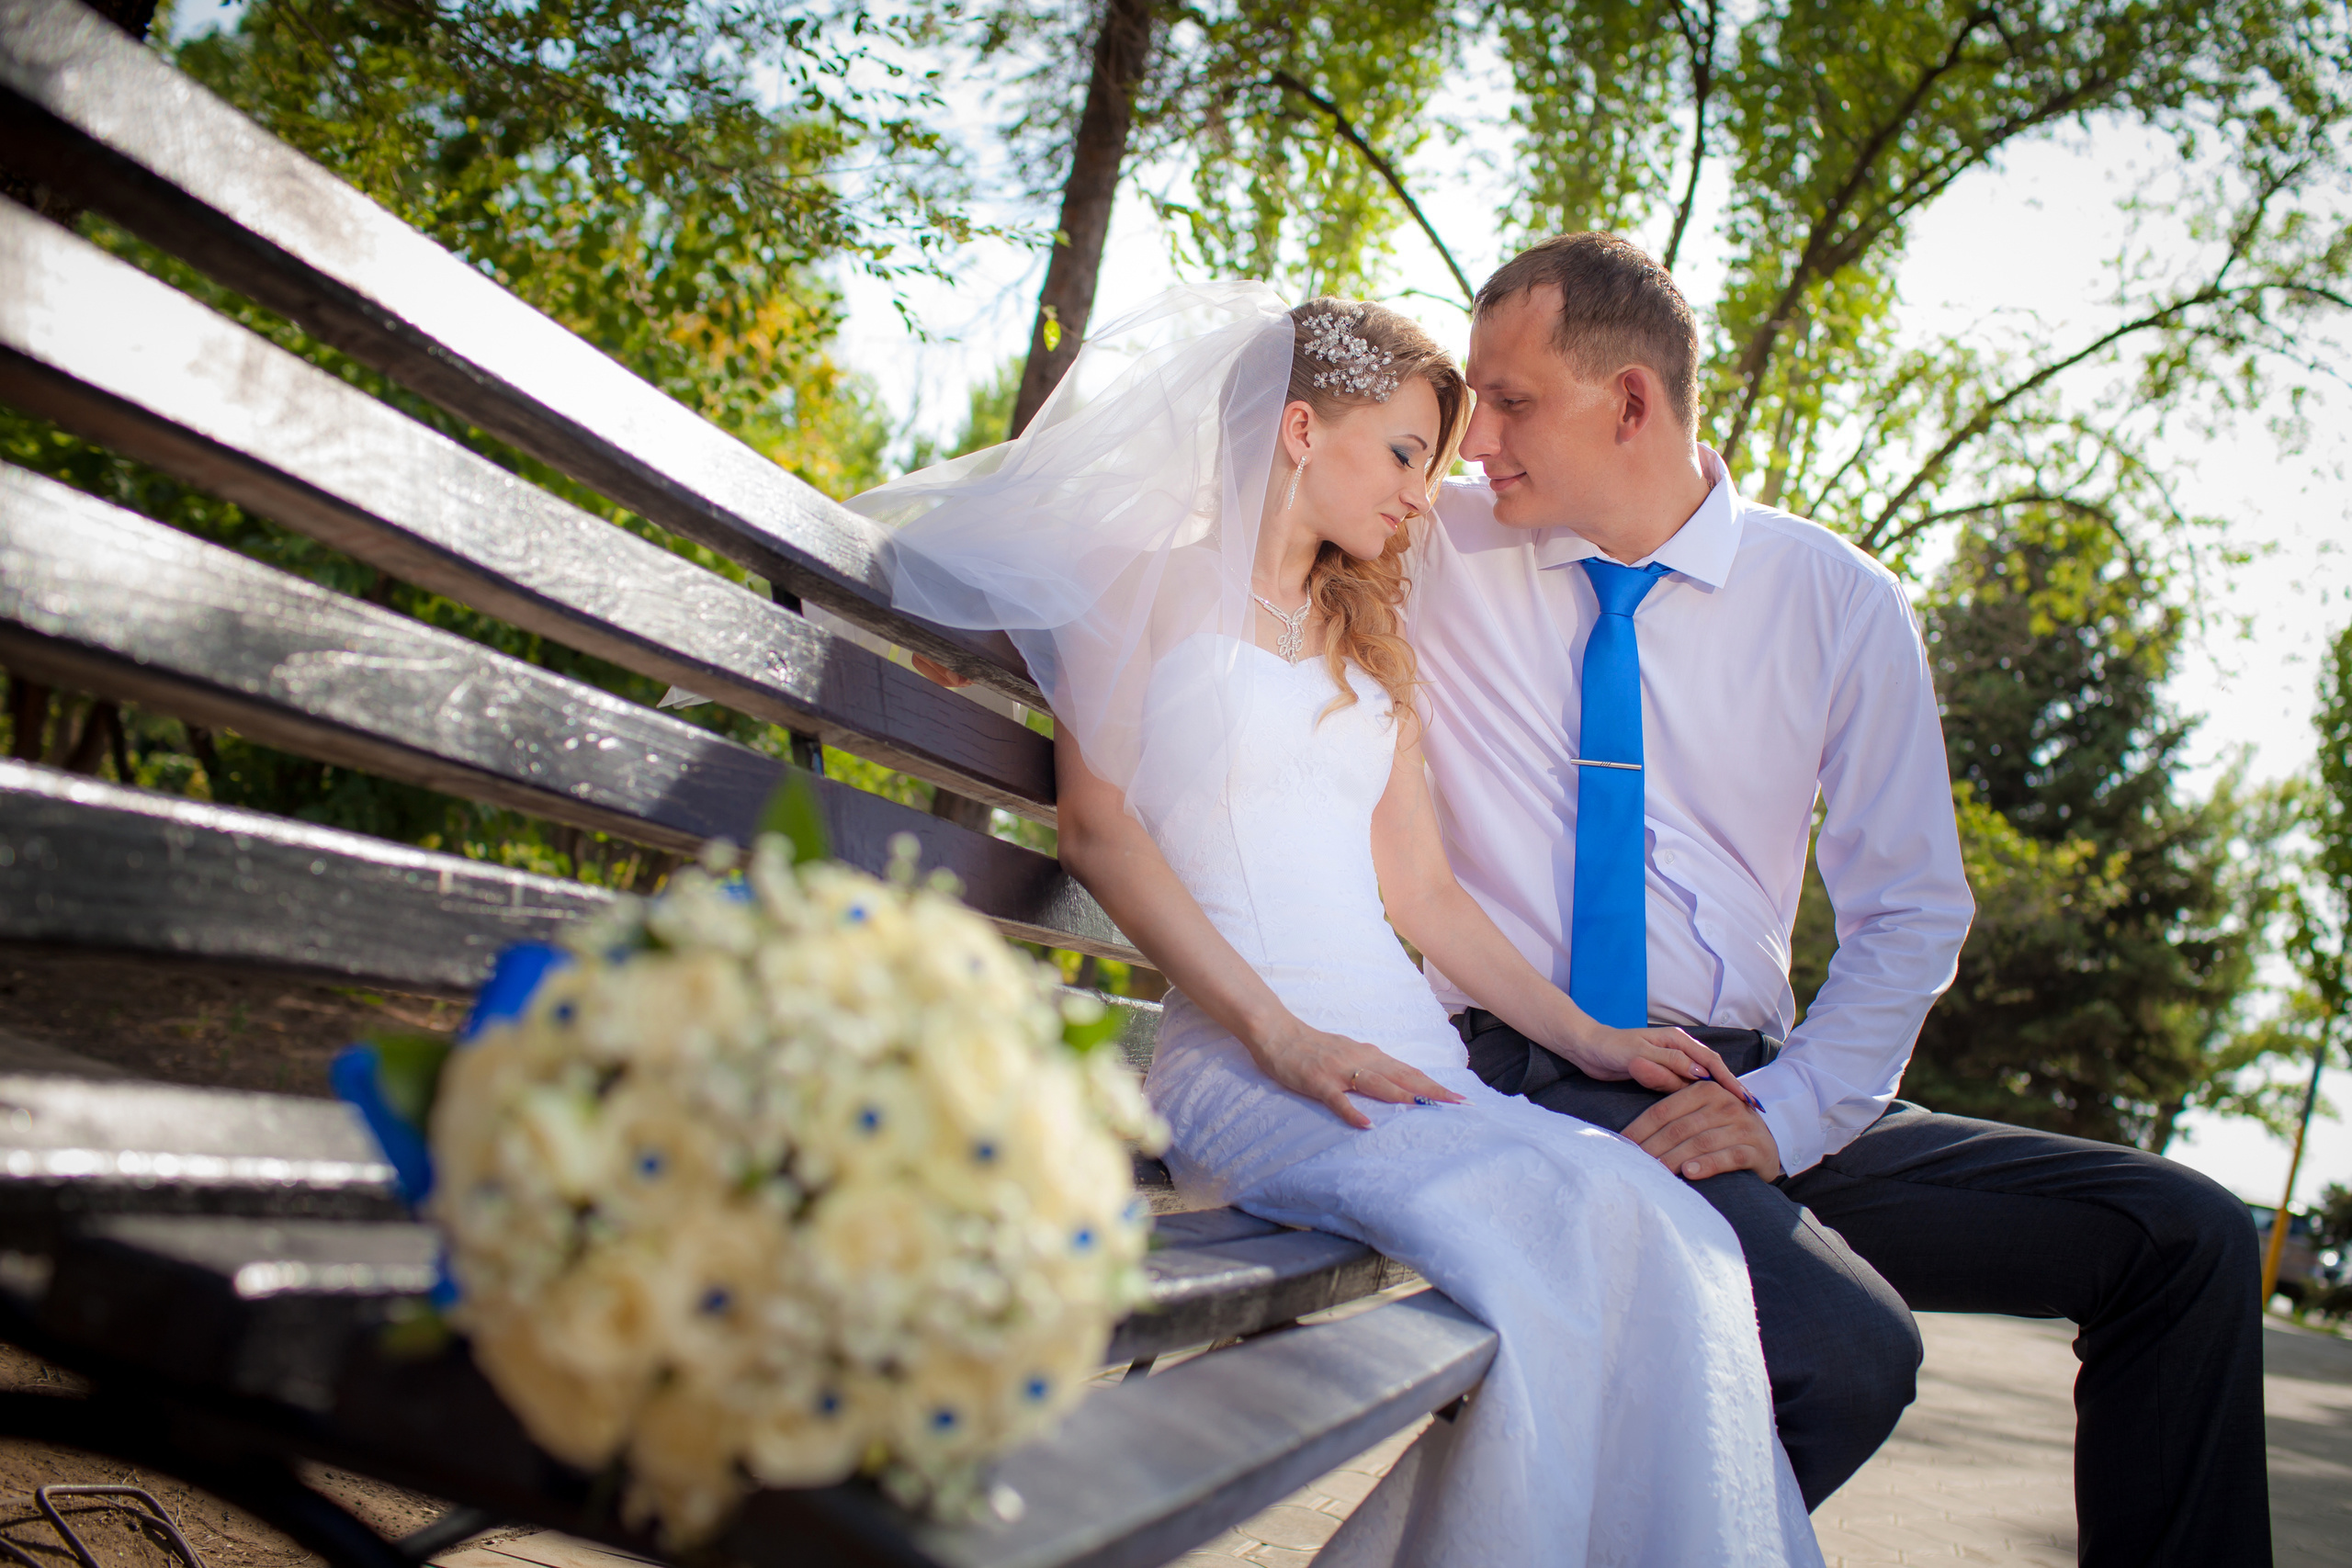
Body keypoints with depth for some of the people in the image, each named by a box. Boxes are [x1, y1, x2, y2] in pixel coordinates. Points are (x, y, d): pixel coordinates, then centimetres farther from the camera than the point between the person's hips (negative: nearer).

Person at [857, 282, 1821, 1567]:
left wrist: (1584, 1036, 5)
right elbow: (1098, 826, -3)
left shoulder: (1372, 649, 27)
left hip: (1408, 1055, 6)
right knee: (1546, 1240, -34)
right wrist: (1283, 1034, -15)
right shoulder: (1153, 581, 9)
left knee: (1676, 1242, -26)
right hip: (1244, 1060, -5)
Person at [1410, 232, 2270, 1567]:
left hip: (1762, 1101, 4)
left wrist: (1787, 1110, -10)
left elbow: (1912, 911, 5)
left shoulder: (1839, 602, 3)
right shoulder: (1437, 548, 2)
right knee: (1846, 1352, -30)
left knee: (2187, 1235, -8)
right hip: (1533, 1079, -3)